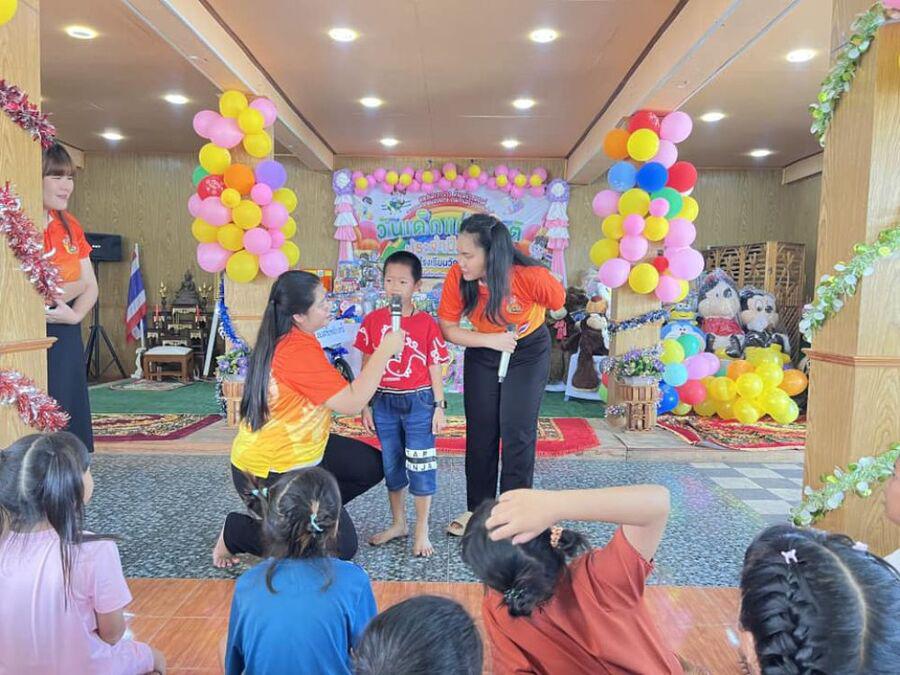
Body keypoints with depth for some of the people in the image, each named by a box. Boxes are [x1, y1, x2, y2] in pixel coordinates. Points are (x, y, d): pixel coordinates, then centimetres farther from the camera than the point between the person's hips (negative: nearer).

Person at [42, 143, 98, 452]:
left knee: (68, 414, 10)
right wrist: (73, 286, -7)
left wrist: (75, 314, -8)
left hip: (66, 335, 6)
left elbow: (91, 285, 10)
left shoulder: (69, 225, 10)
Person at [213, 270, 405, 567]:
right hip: (269, 473, -10)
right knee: (341, 546, -3)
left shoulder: (289, 338, 2)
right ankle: (236, 532, 7)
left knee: (372, 466, 12)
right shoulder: (297, 350, -30)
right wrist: (384, 352, -25)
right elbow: (351, 403, -30)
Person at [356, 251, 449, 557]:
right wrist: (366, 405, 3)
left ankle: (422, 531, 20)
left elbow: (435, 368, -1)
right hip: (384, 402, 3)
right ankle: (398, 523, 33)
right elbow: (367, 366, 4)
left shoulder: (426, 323, -6)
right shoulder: (372, 320, -1)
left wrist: (439, 407, -3)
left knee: (420, 466, 4)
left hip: (418, 402, -3)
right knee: (391, 465, 15)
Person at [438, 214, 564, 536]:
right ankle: (477, 509, 22)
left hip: (528, 352, -2)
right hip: (482, 352, 3)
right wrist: (491, 339, -28)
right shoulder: (457, 276, -25)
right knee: (480, 430, 7)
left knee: (517, 432, -4)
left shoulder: (532, 276, -32)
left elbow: (559, 302, -10)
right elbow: (447, 328, -16)